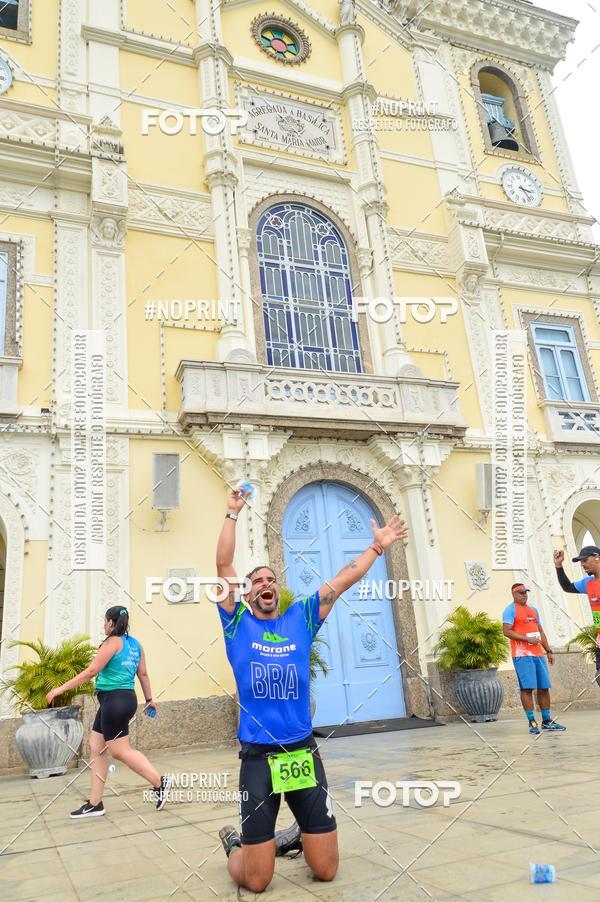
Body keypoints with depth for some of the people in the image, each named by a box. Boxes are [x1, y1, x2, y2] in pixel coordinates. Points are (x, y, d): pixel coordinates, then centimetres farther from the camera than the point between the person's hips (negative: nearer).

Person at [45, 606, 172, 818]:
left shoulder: (113, 642, -11)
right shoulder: (135, 644, 12)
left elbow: (91, 672, -14)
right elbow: (143, 674, 15)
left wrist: (61, 689, -9)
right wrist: (149, 699, 25)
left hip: (115, 700, -9)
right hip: (125, 698, 9)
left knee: (120, 751, -2)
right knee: (96, 747, 11)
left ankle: (160, 782, 1)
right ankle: (94, 804, 14)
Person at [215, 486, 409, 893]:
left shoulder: (301, 619, 7)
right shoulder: (238, 624, 1)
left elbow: (343, 580, 7)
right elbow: (223, 565, -7)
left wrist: (378, 545, 6)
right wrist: (233, 512, -9)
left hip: (304, 753, 3)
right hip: (258, 758, -2)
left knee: (326, 871, 10)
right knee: (255, 882, 3)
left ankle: (295, 837, 42)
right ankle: (235, 843, 35)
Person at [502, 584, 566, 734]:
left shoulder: (533, 609, 20)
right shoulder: (510, 610, -3)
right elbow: (507, 631, -12)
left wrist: (548, 651, 18)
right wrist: (527, 639, -17)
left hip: (538, 653, 7)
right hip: (522, 655, -7)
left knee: (544, 687, 8)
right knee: (527, 688, -8)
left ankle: (547, 721, 17)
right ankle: (532, 722, -3)